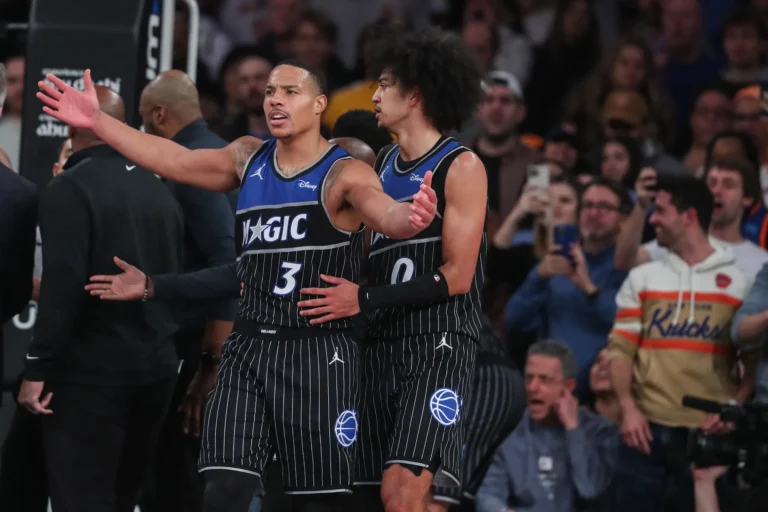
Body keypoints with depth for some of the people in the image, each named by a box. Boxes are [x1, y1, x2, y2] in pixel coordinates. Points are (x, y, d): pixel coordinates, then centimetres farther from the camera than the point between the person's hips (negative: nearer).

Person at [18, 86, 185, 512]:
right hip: (156, 367, 7)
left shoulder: (70, 189, -12)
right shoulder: (159, 192, 12)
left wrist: (38, 367, -16)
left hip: (91, 369, -7)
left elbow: (63, 285, -19)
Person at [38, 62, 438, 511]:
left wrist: (412, 217, -51)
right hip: (249, 347, 5)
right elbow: (176, 162, 15)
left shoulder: (344, 175, -9)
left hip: (318, 355, -5)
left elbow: (387, 215, -27)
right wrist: (97, 121, 10)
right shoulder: (249, 159, 11)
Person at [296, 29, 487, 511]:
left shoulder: (461, 167, -6)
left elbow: (456, 277, -12)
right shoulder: (381, 165, 17)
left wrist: (365, 299, -15)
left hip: (439, 343, -7)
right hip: (383, 341, 7)